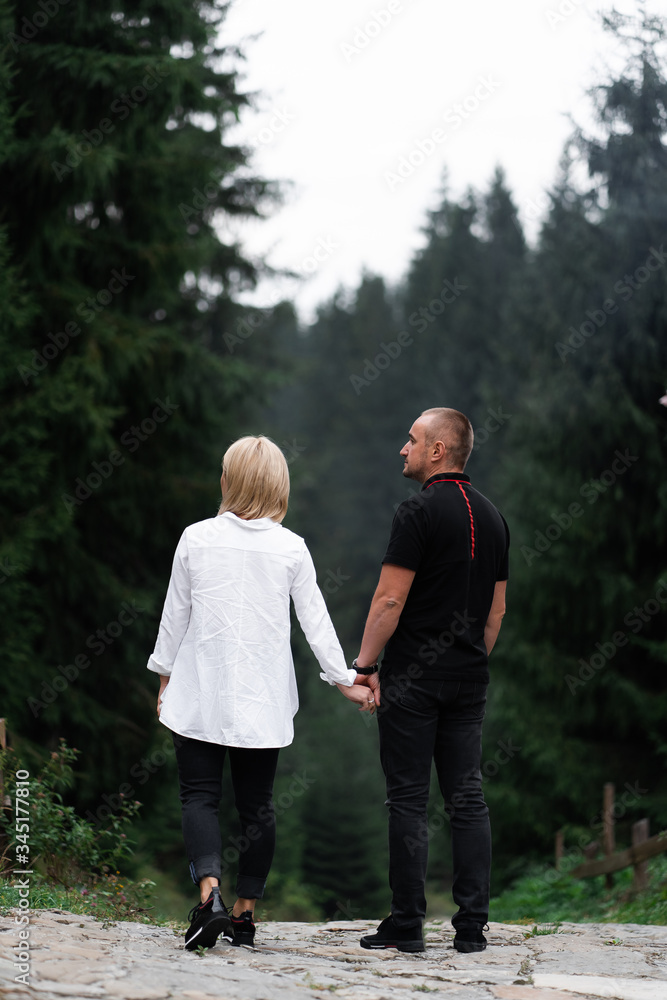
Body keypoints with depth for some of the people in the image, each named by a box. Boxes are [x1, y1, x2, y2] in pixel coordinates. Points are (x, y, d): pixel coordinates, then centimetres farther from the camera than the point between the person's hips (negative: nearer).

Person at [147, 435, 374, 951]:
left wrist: (165, 676, 14)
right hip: (262, 699, 1)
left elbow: (175, 614, 3)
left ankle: (210, 893, -20)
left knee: (199, 796, 2)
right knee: (257, 803, 10)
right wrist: (345, 679, 9)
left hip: (200, 693, -1)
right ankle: (244, 913, 14)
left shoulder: (196, 538, -4)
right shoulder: (292, 549, -3)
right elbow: (315, 620, 0)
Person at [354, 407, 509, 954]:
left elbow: (390, 600, -15)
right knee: (467, 797, 6)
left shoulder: (420, 510, -11)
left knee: (408, 799, -2)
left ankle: (406, 925, 0)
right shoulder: (492, 516, 12)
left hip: (413, 677, -6)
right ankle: (472, 925, 5)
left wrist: (365, 665, -8)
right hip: (469, 679, 6)